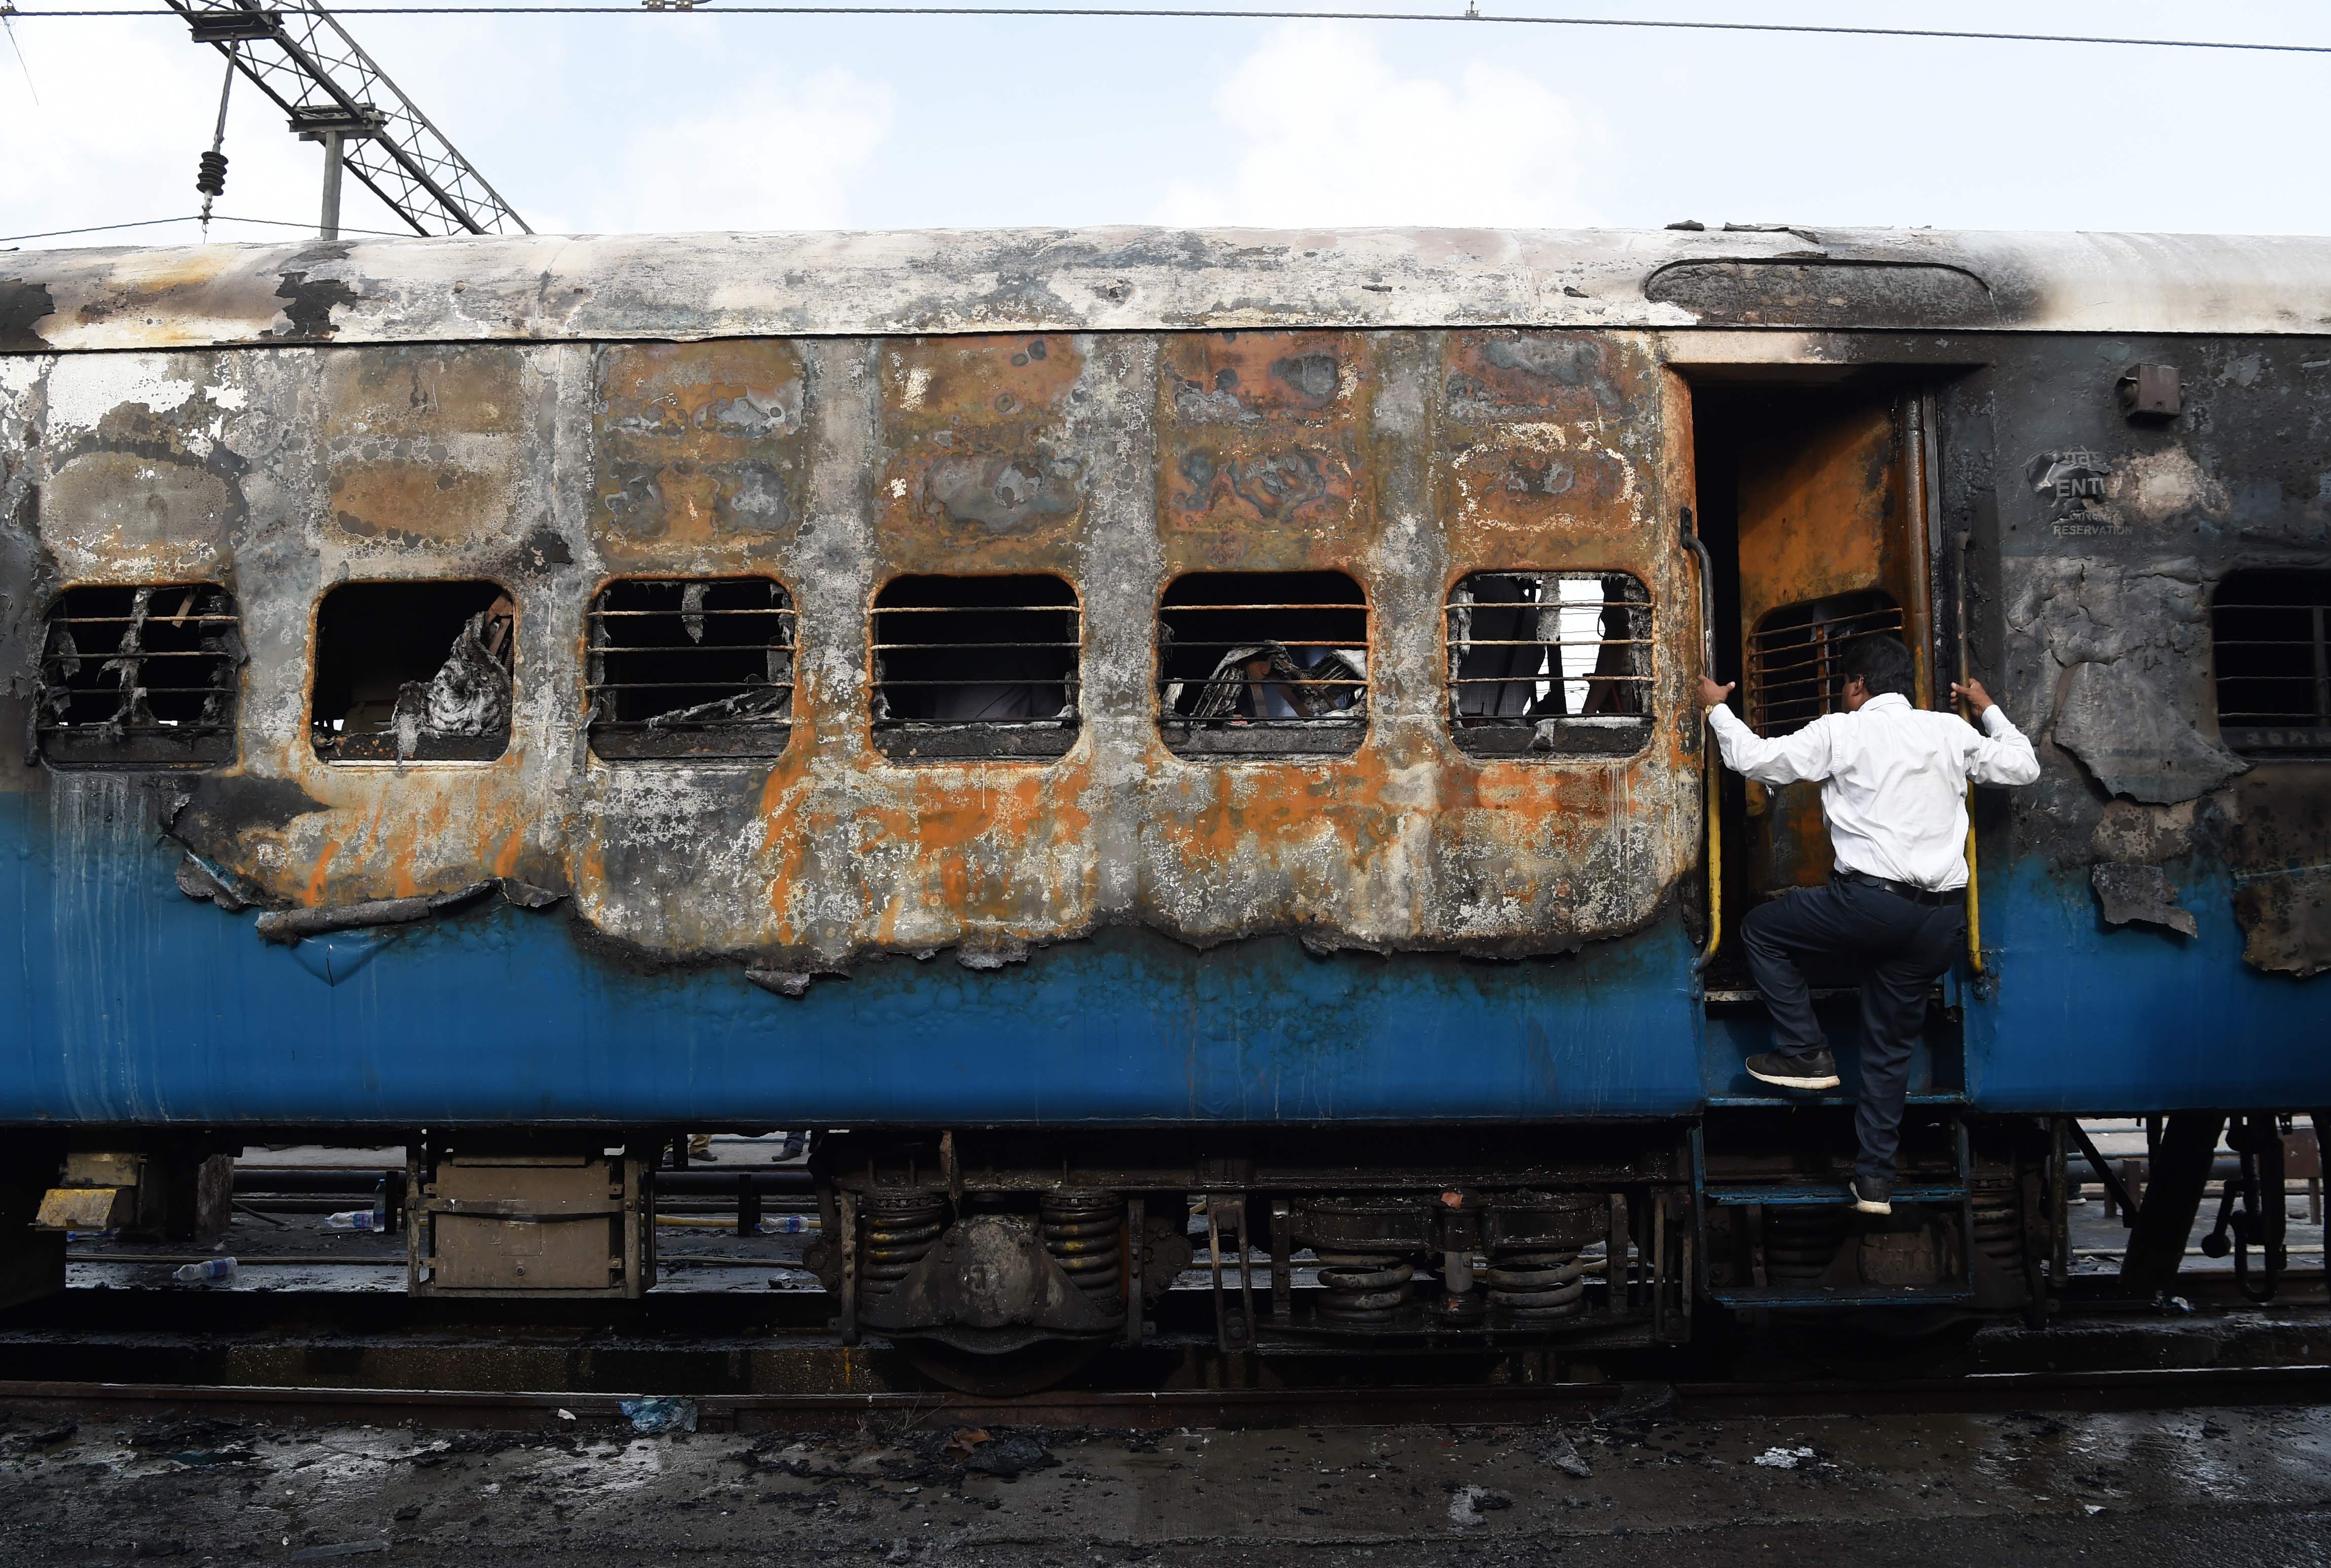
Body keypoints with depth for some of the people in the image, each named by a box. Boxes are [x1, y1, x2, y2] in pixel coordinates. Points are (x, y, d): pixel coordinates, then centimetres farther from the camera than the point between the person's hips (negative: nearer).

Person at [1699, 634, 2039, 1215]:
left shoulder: (1840, 732, -1)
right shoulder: (1952, 732, 11)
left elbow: (1754, 758, 0)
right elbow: (2024, 767, 23)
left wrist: (1716, 709, 16)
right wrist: (1988, 710, 37)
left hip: (1871, 903, -5)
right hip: (1942, 919, 5)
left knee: (1762, 929, 18)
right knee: (1891, 1045, 15)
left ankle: (1806, 1054, 13)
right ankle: (1876, 1178, 17)